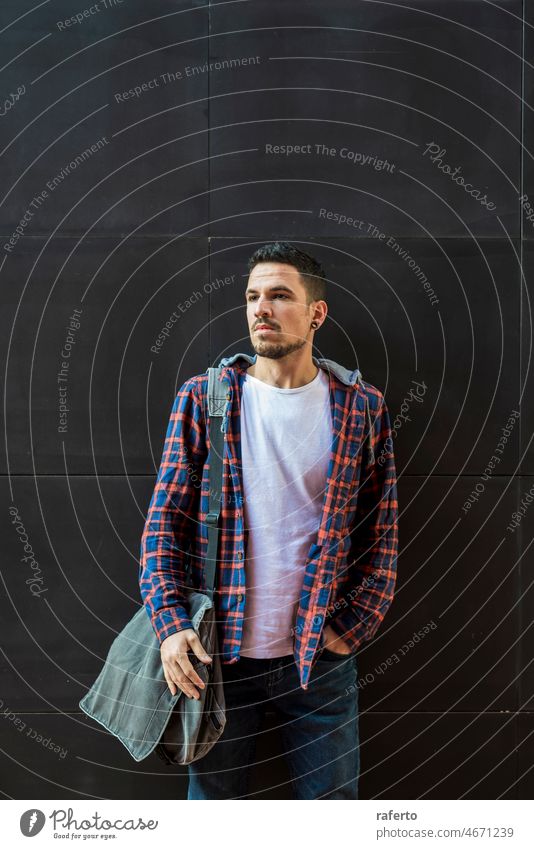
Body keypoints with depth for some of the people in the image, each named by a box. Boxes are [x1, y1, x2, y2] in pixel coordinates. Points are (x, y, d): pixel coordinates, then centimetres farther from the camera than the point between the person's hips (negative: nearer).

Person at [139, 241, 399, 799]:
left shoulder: (362, 408, 1)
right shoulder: (203, 398, -1)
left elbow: (382, 532, 3)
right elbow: (165, 519, -2)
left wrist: (353, 627, -5)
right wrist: (170, 625, -11)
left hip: (322, 656, 1)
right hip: (215, 653, 0)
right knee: (213, 797, 12)